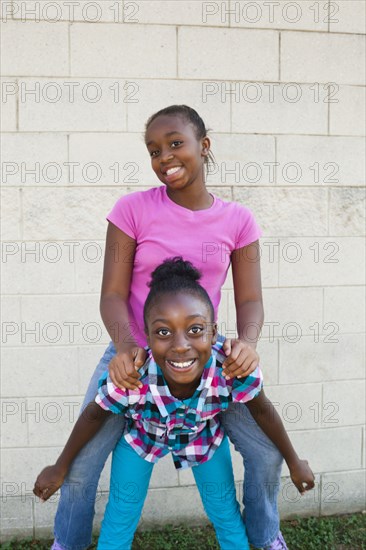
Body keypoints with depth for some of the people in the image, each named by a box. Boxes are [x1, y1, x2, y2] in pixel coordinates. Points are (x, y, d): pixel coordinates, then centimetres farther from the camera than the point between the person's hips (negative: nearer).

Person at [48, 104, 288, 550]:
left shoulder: (237, 220, -3)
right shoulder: (133, 209, -9)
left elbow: (249, 299, -3)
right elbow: (112, 295, -10)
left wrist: (246, 342, -24)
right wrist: (125, 346, -29)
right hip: (135, 354, -1)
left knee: (267, 452, -1)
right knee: (81, 463, -5)